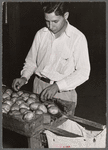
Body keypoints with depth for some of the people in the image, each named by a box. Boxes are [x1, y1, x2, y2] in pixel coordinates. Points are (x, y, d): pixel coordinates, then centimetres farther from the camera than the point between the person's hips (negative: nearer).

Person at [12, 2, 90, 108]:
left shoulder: (78, 38, -11)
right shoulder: (40, 34, 3)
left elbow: (83, 72, -14)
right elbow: (31, 61, 14)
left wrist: (57, 86, -23)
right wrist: (24, 77, -5)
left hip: (63, 93, -3)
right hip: (39, 87, 4)